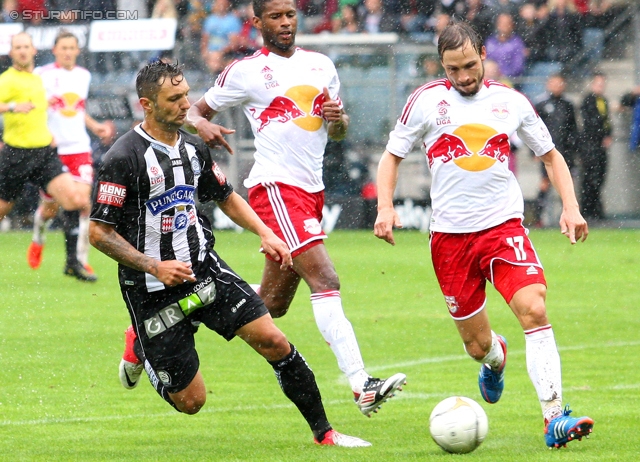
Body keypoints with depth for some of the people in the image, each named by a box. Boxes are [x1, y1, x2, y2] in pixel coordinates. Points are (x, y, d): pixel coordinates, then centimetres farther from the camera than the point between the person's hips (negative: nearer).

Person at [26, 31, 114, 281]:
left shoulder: (83, 75, 12)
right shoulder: (41, 75, -4)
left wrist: (95, 126, 14)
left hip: (79, 148, 3)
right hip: (50, 149, -3)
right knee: (51, 205, 4)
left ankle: (78, 260, -12)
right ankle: (38, 239, 38)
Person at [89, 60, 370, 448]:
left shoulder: (194, 148, 4)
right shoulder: (124, 158, -17)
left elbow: (226, 196, 22)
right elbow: (100, 233, -15)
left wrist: (265, 234, 8)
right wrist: (154, 267, -21)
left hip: (206, 270, 5)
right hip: (154, 293, -5)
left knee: (272, 341, -9)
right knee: (191, 401, 0)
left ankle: (324, 432, 3)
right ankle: (140, 349, 31)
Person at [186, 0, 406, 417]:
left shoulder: (322, 65, 16)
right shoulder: (246, 72, 1)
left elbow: (338, 133, 24)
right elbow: (195, 110, 9)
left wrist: (338, 118, -1)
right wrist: (203, 126, -15)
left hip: (311, 190, 7)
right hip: (275, 187, -7)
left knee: (272, 305, 10)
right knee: (326, 281, -21)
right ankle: (362, 386, -29)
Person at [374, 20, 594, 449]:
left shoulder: (511, 102, 5)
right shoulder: (426, 101, 2)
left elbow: (550, 155, 17)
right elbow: (392, 155, 11)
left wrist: (570, 207, 3)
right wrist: (385, 207, -5)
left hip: (503, 225, 0)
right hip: (450, 234, 0)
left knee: (533, 308, -24)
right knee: (478, 345, 5)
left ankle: (554, 417, -24)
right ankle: (496, 358, 45)